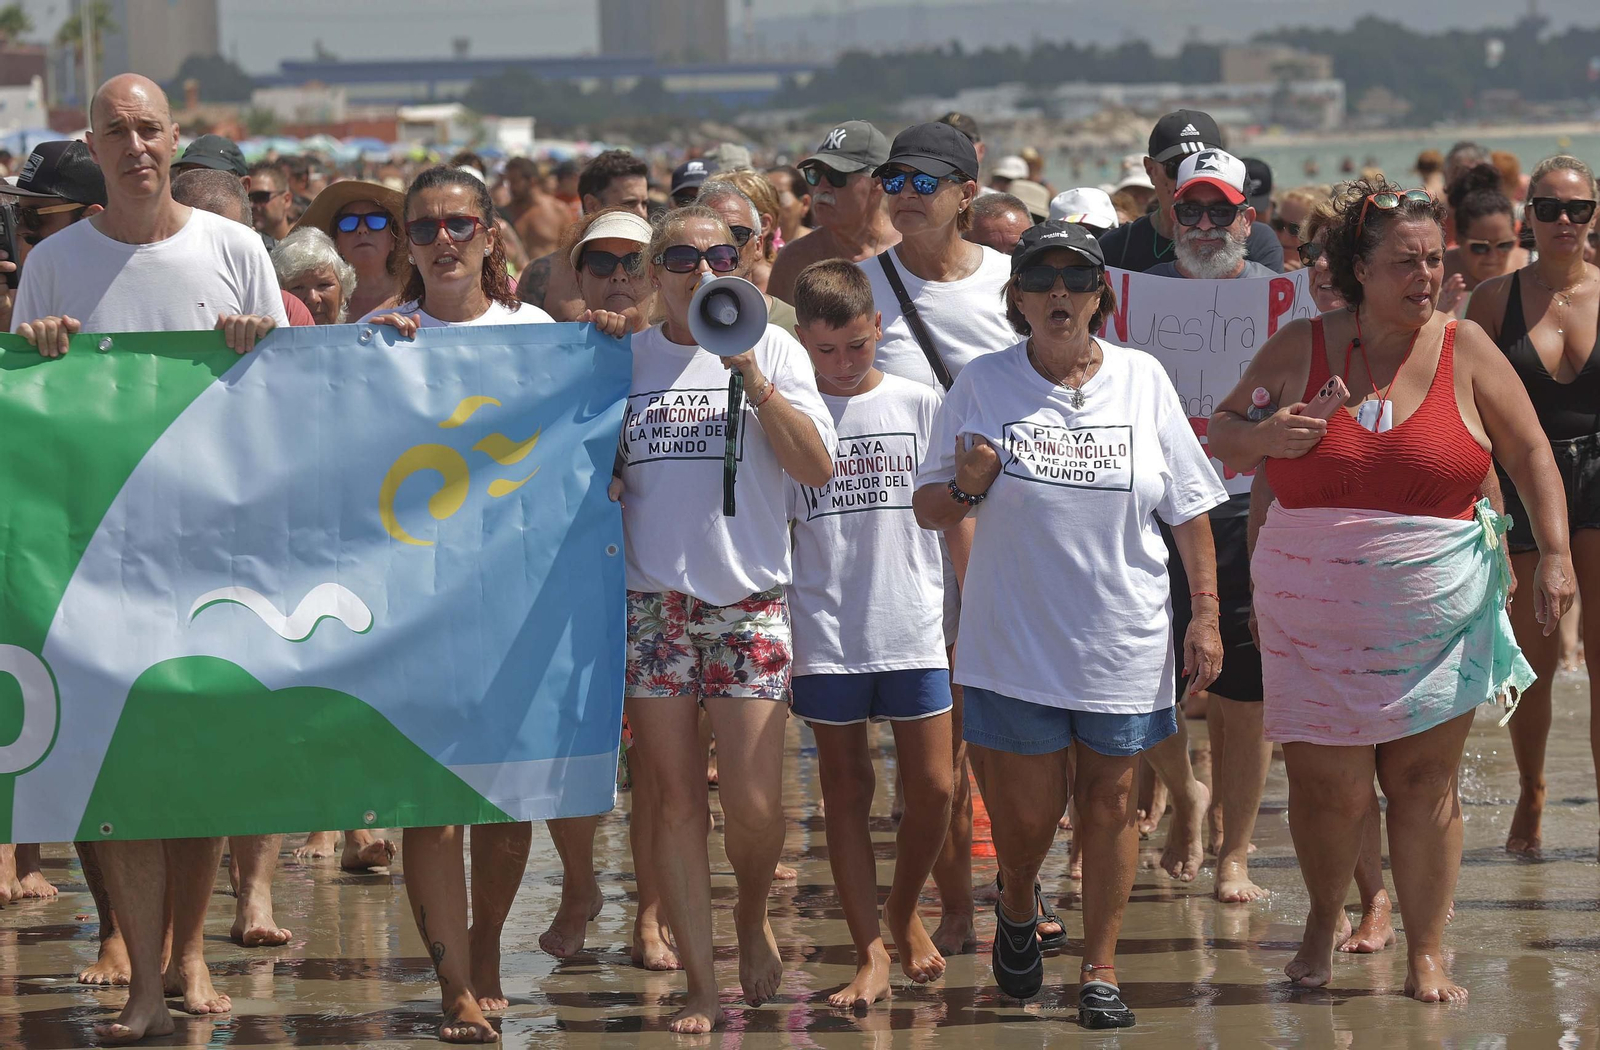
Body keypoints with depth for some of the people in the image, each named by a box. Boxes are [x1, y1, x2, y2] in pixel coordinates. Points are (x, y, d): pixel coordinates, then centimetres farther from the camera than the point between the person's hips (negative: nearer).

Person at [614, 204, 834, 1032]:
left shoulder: (771, 348, 3)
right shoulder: (625, 360, 9)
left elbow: (817, 468, -7)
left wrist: (751, 374, -13)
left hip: (749, 599, -2)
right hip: (652, 599, 2)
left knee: (754, 808, -7)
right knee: (676, 801, 1)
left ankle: (752, 918, 24)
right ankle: (700, 987, 8)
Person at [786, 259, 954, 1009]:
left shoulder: (919, 404, 3)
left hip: (916, 629, 0)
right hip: (824, 636, 0)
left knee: (932, 788, 0)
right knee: (846, 792, 5)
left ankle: (904, 910, 26)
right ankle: (870, 953, 10)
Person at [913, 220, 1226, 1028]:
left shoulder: (1142, 380, 1)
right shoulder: (983, 385, -1)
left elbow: (1190, 509, 5)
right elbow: (929, 511, 5)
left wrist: (1205, 614, 2)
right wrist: (968, 485, -17)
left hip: (1123, 643, 1)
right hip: (1017, 644, -1)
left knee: (1109, 801, 5)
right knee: (1028, 809, 1)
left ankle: (1100, 970, 17)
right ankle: (1017, 908, 34)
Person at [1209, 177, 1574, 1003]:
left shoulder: (1464, 349, 2)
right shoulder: (1299, 347, 2)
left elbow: (1530, 452, 8)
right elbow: (1221, 435, 12)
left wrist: (1555, 555, -1)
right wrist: (1263, 438, -11)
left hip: (1435, 614, 0)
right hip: (1317, 614, 0)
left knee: (1424, 781, 1)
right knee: (1327, 784, -1)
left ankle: (1426, 954, 13)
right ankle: (1324, 919, 27)